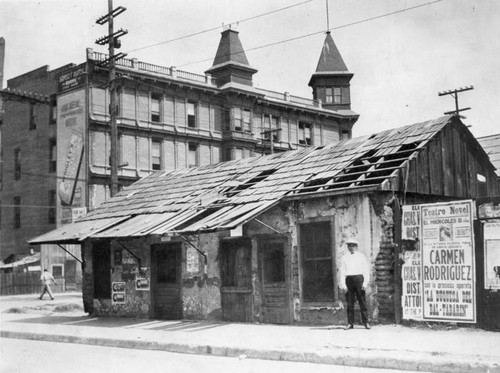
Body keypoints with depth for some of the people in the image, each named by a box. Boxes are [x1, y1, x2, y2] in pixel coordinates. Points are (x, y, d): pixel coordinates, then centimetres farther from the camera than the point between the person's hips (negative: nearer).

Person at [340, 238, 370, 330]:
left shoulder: (361, 256, 9)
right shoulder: (345, 258, 13)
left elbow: (366, 270, 5)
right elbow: (342, 271, 9)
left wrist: (365, 282, -6)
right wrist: (343, 284, -2)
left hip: (358, 278, -1)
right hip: (348, 279, 1)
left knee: (362, 301, -3)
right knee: (349, 302, 0)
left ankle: (365, 322, 2)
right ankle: (350, 323, 3)